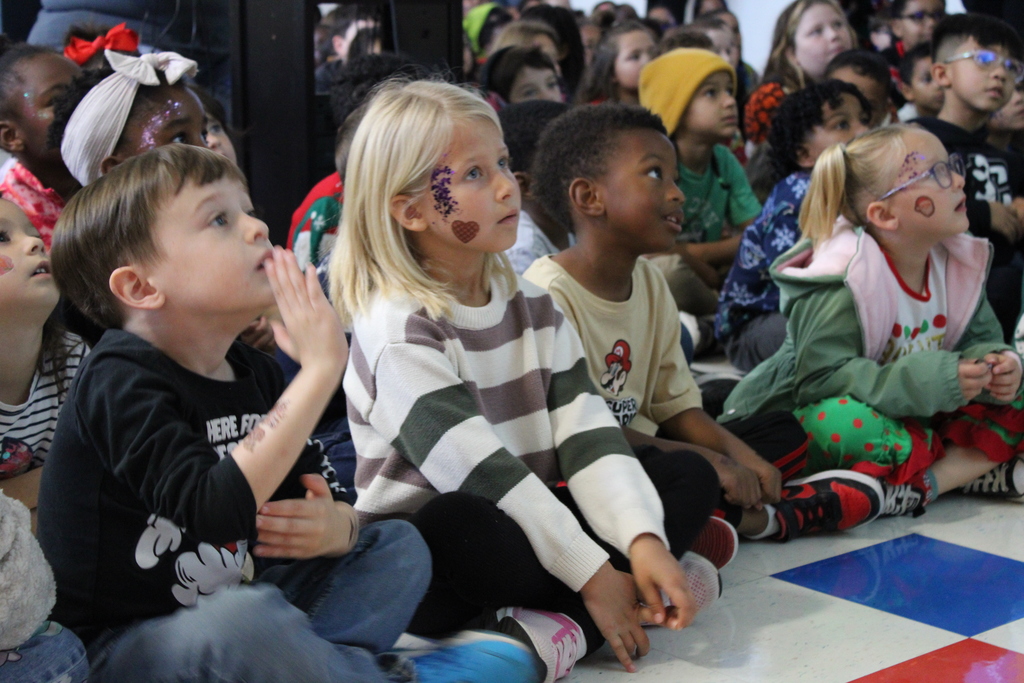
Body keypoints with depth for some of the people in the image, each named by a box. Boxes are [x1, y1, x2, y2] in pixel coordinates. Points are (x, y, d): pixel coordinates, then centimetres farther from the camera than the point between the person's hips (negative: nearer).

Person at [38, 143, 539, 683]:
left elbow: (319, 498, 9)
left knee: (398, 546, 5)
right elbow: (216, 510, -34)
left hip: (228, 607, 8)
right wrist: (320, 370, -32)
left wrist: (336, 527, -17)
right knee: (248, 615, -38)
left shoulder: (252, 372, 5)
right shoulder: (119, 381, -20)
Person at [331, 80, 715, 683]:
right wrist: (593, 573, -22)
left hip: (526, 522, 8)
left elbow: (586, 434, -2)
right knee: (460, 524, -41)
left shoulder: (533, 306, 8)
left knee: (689, 476, -2)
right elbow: (480, 471, -22)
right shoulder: (401, 331, -15)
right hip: (418, 561, -8)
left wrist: (644, 541, -18)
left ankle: (566, 625, -22)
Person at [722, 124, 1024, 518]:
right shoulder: (844, 278, -24)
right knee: (842, 424, -40)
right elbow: (821, 378, -30)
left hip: (911, 419, 7)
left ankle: (920, 485, -23)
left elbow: (981, 340, 7)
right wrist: (927, 381, -35)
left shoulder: (961, 264, 0)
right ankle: (977, 467, -22)